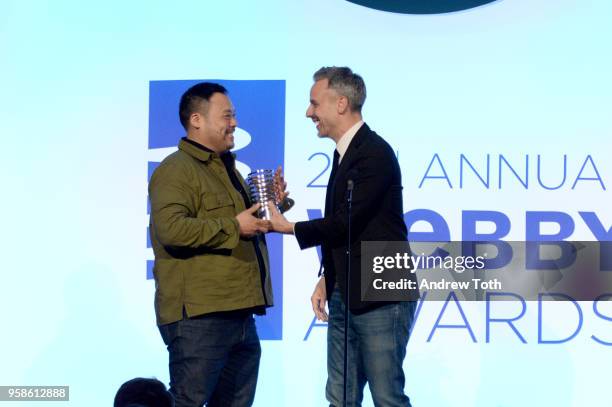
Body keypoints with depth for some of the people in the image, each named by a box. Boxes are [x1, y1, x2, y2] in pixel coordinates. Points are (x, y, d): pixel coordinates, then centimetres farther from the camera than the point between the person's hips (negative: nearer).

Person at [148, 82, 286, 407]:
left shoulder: (226, 169, 22)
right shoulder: (176, 170, -9)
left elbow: (249, 224, 34)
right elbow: (171, 229, -24)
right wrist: (234, 228, -19)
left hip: (239, 315, 10)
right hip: (198, 317, -9)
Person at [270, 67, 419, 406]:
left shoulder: (374, 153, -15)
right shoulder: (344, 152, 15)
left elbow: (346, 222, -19)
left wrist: (288, 227, -8)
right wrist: (327, 279, 14)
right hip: (346, 296, 10)